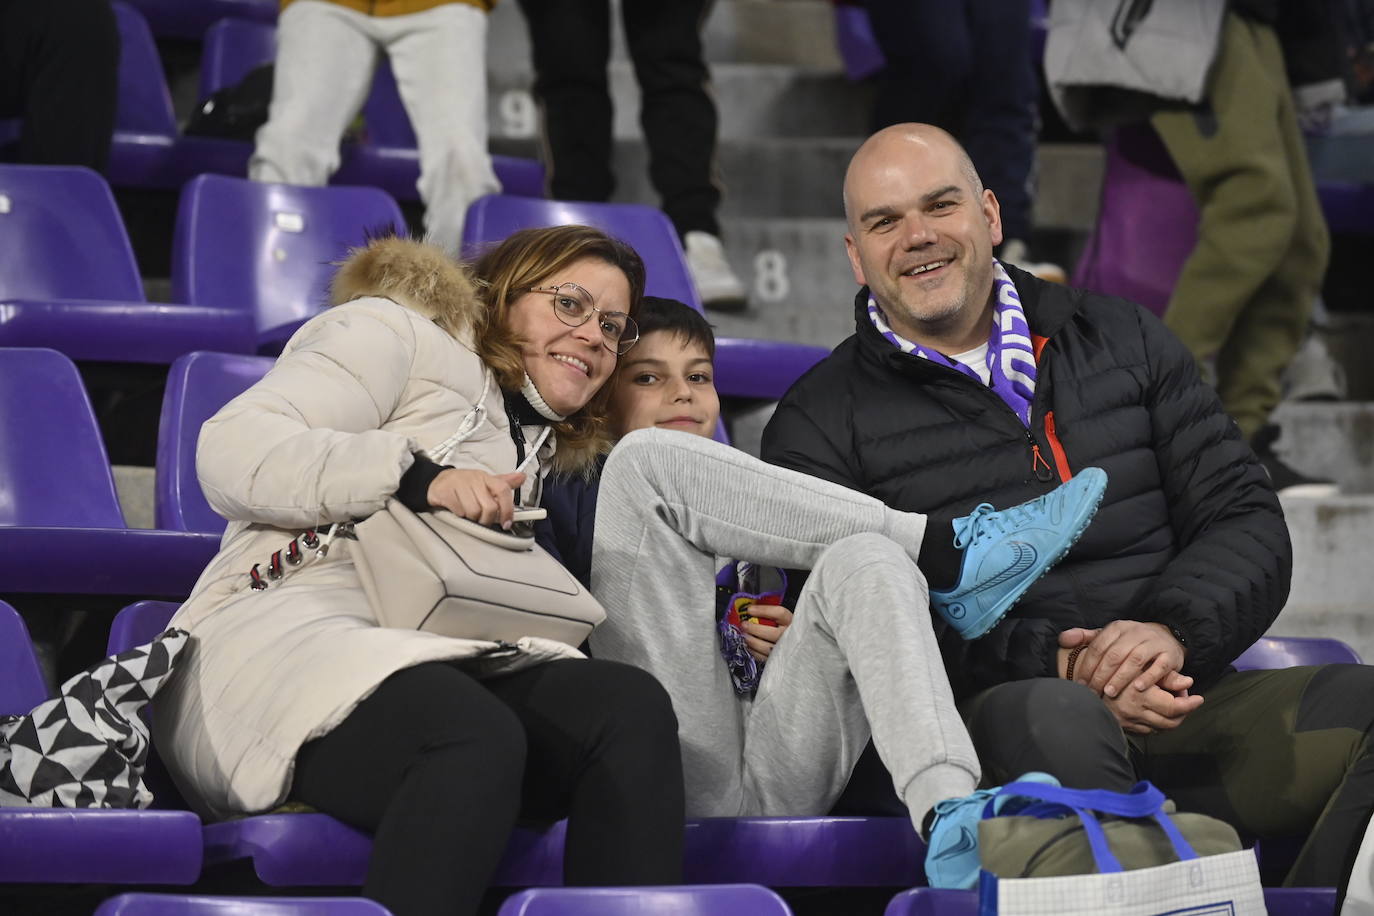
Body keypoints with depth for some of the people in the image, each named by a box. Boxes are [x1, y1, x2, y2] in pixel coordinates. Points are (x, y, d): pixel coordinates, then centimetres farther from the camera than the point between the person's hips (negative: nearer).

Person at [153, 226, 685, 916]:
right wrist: (418, 476, -13)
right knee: (477, 737, -39)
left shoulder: (537, 447, 35)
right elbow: (232, 453, -3)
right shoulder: (395, 334, 12)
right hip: (284, 630, -6)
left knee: (632, 706, -26)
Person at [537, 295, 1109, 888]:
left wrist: (802, 636, 11)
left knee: (859, 559, -23)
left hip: (778, 789, 4)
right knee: (649, 455, -10)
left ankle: (947, 815, -48)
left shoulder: (745, 522, 36)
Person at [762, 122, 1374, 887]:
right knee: (1057, 719, -39)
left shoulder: (1125, 342, 20)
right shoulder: (820, 426, 9)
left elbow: (1245, 519, 14)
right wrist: (1049, 664, -18)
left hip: (1184, 697, 4)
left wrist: (1174, 630, -9)